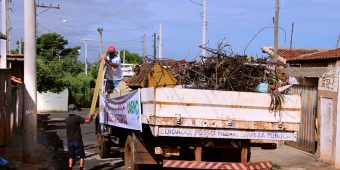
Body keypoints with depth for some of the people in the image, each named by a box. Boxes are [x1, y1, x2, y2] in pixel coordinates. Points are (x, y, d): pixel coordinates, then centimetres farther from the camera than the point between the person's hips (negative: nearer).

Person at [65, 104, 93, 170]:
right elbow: (87, 121, -20)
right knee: (82, 155, 5)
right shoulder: (77, 118, -15)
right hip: (77, 140, -5)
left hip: (70, 140, 5)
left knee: (71, 156, 13)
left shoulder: (66, 119, 3)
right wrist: (90, 117, -2)